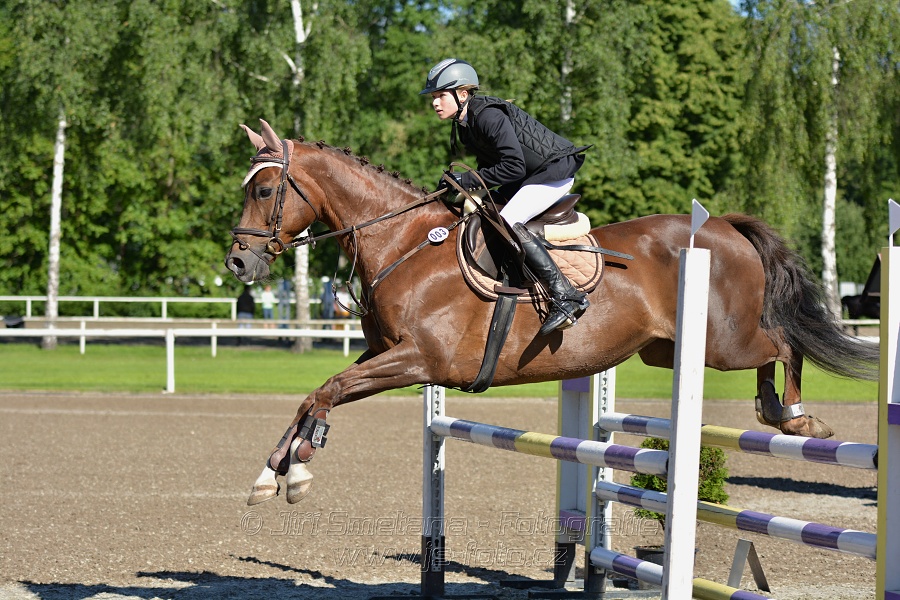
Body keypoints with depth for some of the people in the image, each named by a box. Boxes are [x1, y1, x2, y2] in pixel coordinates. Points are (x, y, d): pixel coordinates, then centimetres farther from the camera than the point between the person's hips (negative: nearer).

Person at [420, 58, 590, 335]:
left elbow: (514, 167, -28)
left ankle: (566, 296, -28)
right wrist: (457, 182, -2)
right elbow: (491, 165, 14)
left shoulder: (489, 116, -24)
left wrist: (469, 180, -23)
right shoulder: (464, 124, 7)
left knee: (509, 223, -25)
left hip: (556, 170, -11)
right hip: (531, 175, 11)